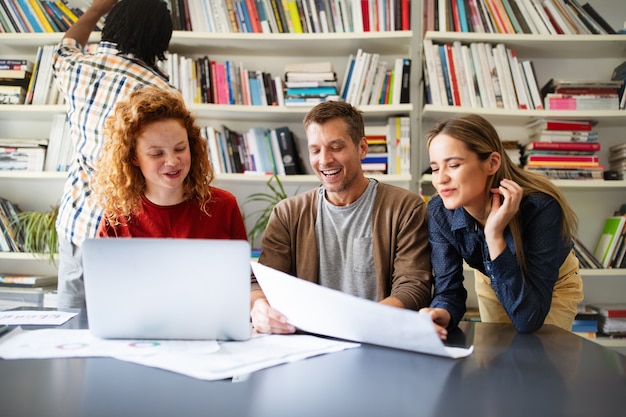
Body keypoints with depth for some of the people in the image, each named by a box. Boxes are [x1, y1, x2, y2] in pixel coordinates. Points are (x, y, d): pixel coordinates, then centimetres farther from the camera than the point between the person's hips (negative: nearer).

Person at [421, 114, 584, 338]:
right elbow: (448, 289, -23)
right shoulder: (439, 212, -27)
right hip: (490, 282, 3)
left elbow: (528, 319, -41)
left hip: (552, 287, -3)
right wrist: (440, 314, -47)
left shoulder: (540, 208, -40)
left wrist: (495, 236, -50)